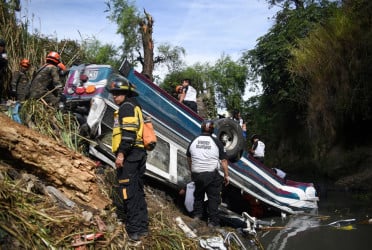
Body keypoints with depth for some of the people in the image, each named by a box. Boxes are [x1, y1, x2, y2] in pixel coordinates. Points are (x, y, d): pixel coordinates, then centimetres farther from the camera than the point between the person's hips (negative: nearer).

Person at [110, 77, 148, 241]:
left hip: (129, 154, -11)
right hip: (139, 153, 11)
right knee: (137, 191, 13)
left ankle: (134, 229, -8)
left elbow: (128, 132, -19)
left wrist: (121, 153, -24)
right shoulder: (134, 107, 25)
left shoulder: (127, 107, -5)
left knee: (128, 191, -9)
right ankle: (142, 226, 19)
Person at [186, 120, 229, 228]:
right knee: (213, 197, 5)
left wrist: (192, 171, 28)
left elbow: (189, 159, 14)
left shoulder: (193, 142, 4)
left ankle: (197, 215, 27)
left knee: (198, 194, 23)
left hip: (197, 174, 3)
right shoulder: (217, 142, -6)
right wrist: (226, 175, 2)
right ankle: (213, 221, 6)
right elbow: (223, 161, -6)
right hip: (212, 174, -3)